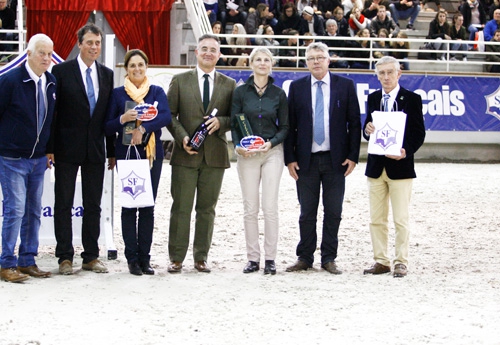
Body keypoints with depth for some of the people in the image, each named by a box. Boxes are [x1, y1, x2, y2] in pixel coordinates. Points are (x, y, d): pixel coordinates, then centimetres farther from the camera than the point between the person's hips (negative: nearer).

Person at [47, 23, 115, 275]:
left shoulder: (107, 74, 8)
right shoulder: (62, 71, -4)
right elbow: (53, 112, -5)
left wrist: (112, 151, 8)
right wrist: (50, 148, -9)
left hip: (95, 150, 4)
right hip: (67, 150, -4)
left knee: (93, 206, 8)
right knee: (63, 205, 3)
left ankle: (91, 257, 15)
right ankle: (65, 257, 9)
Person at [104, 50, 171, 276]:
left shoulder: (157, 92, 8)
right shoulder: (118, 94, 5)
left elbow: (166, 116, -9)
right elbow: (108, 128, 3)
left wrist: (142, 128, -21)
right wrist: (122, 119, -17)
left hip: (152, 154, 1)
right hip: (127, 154, -1)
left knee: (148, 206, 2)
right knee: (129, 205, -2)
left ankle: (144, 258, 7)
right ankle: (132, 258, 2)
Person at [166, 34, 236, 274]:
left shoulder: (229, 85, 9)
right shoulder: (180, 81, 7)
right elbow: (169, 114, 5)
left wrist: (220, 122, -12)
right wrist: (182, 137, -10)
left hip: (215, 155, 1)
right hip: (186, 154, -1)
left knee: (207, 209, 5)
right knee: (181, 208, -1)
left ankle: (201, 258, 12)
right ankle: (176, 258, 5)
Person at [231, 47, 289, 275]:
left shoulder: (278, 94, 4)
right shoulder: (241, 92, 4)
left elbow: (285, 127, 7)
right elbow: (234, 123, 3)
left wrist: (271, 143, -11)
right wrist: (237, 146, -13)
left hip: (272, 152, 0)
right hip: (247, 154, 0)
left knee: (270, 207, -5)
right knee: (250, 208, 1)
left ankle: (270, 258, 1)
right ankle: (253, 258, 7)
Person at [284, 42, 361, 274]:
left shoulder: (345, 85, 3)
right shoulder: (297, 87, 5)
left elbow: (354, 122, 3)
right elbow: (289, 125, 5)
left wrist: (353, 156, -4)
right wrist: (290, 158, -3)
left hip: (336, 159, 0)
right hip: (306, 159, 0)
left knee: (333, 212, 4)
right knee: (307, 212, 6)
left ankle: (329, 259, 12)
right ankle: (304, 258, 14)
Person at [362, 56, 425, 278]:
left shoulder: (412, 99, -2)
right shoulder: (373, 98, 10)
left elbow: (419, 133, -4)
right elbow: (367, 128, 11)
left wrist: (406, 151, -20)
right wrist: (368, 130, -13)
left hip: (400, 166, -4)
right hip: (376, 166, 4)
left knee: (401, 219, -1)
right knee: (376, 219, 7)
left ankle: (401, 262, 8)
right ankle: (381, 261, 15)